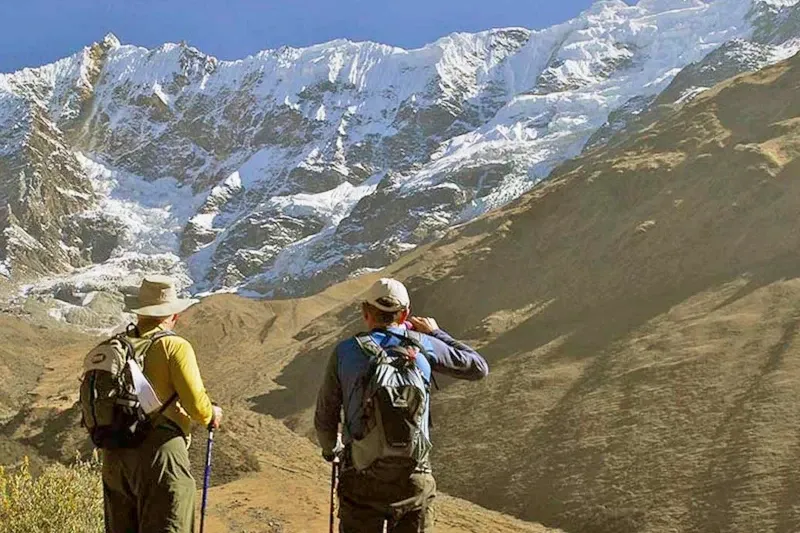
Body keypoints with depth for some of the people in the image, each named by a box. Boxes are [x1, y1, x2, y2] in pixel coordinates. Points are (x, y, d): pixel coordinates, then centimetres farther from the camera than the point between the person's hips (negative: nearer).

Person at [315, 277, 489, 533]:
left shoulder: (345, 352, 2)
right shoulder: (422, 345, 2)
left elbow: (324, 420, 6)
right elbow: (478, 367, 15)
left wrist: (331, 449, 29)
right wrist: (437, 333, 27)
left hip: (362, 476, 0)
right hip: (414, 476, 1)